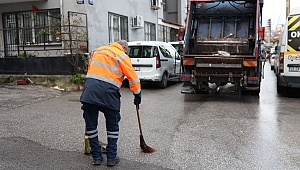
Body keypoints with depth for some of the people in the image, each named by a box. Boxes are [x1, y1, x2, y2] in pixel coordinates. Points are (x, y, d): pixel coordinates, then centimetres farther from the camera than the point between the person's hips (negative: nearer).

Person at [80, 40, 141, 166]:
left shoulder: (98, 50, 21)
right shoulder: (122, 57, 6)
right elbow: (133, 78, 5)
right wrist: (137, 95, 16)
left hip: (89, 89, 4)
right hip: (108, 93, -3)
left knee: (91, 125, 15)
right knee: (112, 126, 14)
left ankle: (96, 157, 23)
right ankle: (111, 157, 21)